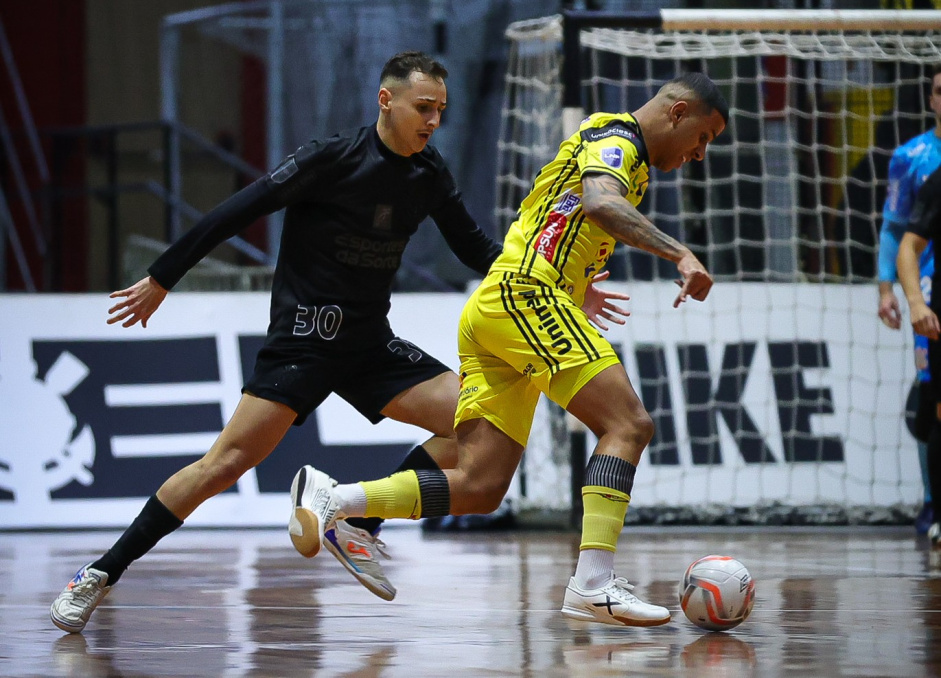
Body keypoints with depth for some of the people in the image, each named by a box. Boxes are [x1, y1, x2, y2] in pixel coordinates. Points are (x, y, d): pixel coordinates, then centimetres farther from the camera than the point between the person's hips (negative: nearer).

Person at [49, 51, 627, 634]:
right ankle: (101, 575, -8)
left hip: (372, 345, 7)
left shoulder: (430, 174, 4)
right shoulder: (334, 159, -14)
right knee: (229, 461, -17)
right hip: (303, 340, -6)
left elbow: (477, 249, 15)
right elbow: (237, 213, -11)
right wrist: (161, 280, -8)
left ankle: (359, 527, 2)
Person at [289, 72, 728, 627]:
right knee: (629, 424, -16)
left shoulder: (613, 144, 29)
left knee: (480, 488, -1)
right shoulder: (616, 139, -2)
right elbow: (600, 203, -24)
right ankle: (593, 585, -26)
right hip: (526, 294, -10)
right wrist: (679, 253, -32)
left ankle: (329, 499, -3)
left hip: (492, 311, 10)